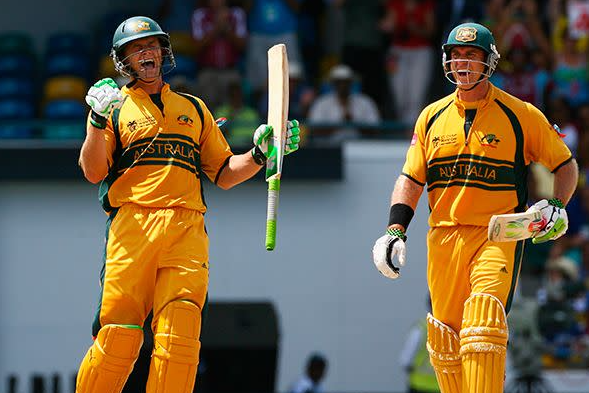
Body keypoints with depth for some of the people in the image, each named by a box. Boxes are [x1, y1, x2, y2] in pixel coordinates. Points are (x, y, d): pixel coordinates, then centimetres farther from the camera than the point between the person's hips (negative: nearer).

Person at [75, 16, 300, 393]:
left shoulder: (194, 109, 26)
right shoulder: (115, 105, 16)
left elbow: (224, 174, 25)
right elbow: (93, 172, 2)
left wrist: (260, 154, 7)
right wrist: (99, 119, -12)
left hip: (188, 230, 2)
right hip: (133, 226, -2)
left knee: (179, 339, -14)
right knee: (118, 335, -13)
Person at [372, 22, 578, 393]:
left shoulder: (521, 115, 2)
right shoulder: (432, 117, 13)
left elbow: (566, 165, 10)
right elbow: (411, 178, 15)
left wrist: (556, 206, -8)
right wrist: (395, 230, 2)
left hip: (498, 235, -4)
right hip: (443, 237, 4)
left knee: (483, 320, -24)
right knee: (445, 336, 3)